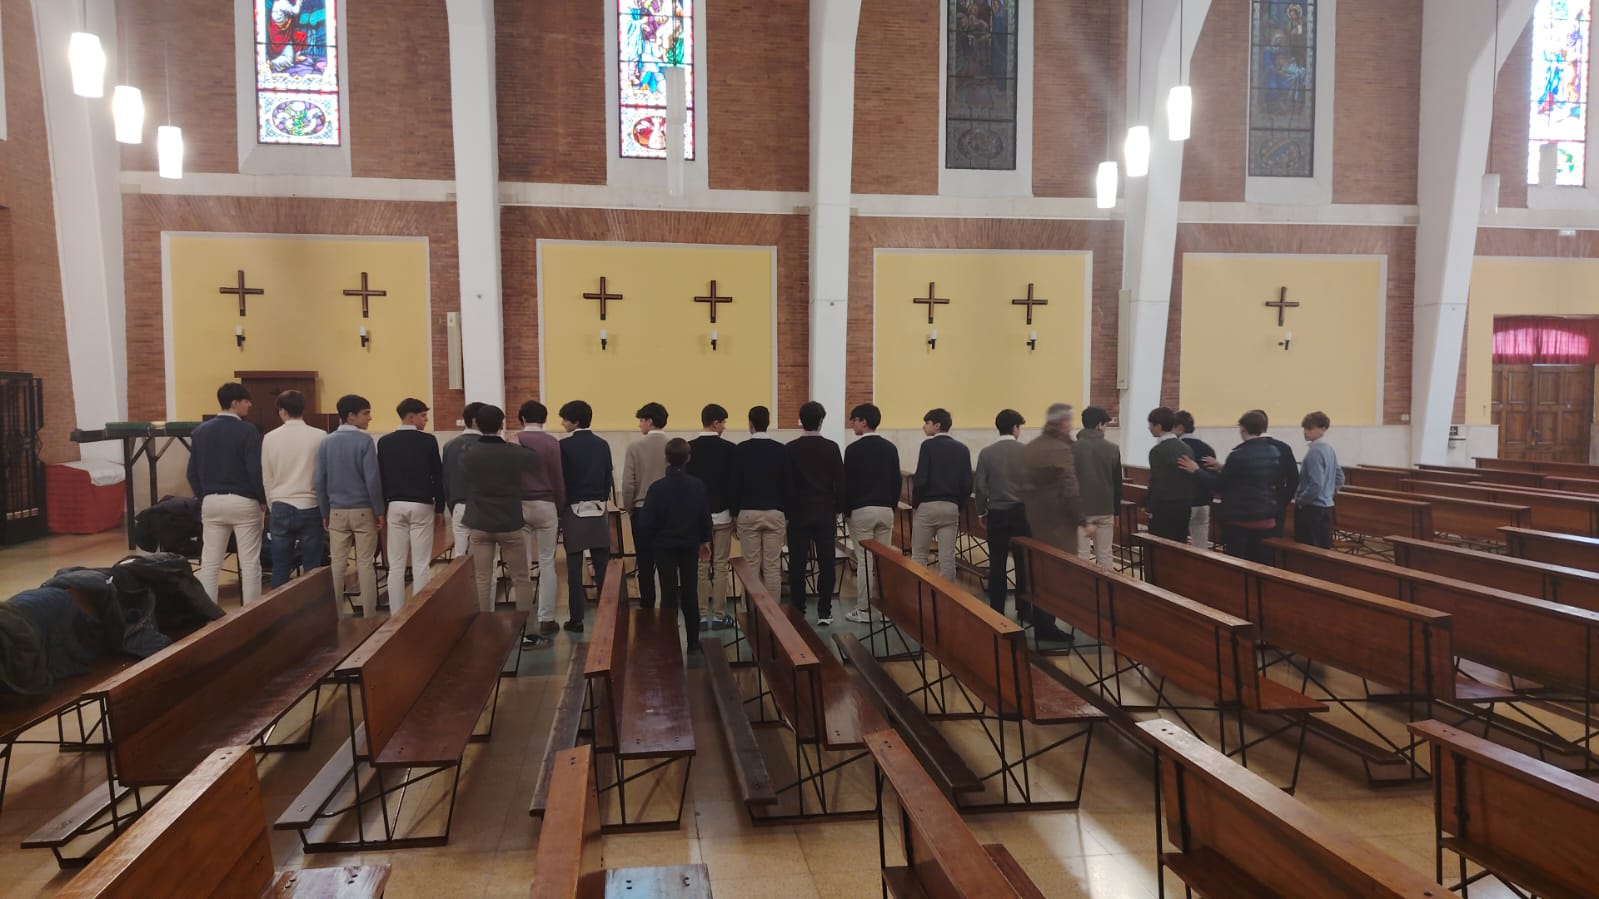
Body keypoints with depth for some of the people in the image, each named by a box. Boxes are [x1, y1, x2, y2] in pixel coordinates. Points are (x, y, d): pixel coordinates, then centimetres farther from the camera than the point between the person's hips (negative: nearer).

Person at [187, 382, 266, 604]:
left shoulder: (200, 431, 7)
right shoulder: (247, 431, -11)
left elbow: (192, 472, 9)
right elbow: (255, 471, -14)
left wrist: (202, 497, 19)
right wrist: (263, 500, -1)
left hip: (211, 502, 5)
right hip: (243, 501, -5)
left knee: (210, 562, 9)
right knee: (249, 563, 1)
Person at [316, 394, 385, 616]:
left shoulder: (326, 442, 4)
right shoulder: (364, 441, -11)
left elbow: (321, 480, 5)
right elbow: (373, 479, -13)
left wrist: (325, 513, 13)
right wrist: (379, 510, -5)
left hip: (337, 511, 4)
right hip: (363, 510, -4)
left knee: (338, 563, 9)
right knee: (365, 563, 1)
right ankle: (369, 615, 5)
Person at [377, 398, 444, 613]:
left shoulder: (384, 441, 3)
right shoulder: (428, 440, -6)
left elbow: (380, 476, 5)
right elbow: (437, 476, -3)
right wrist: (440, 506, 6)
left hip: (395, 505, 3)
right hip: (422, 505, -3)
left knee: (396, 565, 7)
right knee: (421, 564, 1)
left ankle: (396, 614, 8)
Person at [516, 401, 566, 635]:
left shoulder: (515, 442, -2)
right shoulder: (552, 443, -4)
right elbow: (558, 480, -2)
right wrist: (560, 508, 8)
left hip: (520, 505, 1)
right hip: (546, 505, -1)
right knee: (547, 563, 4)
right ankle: (546, 619, 5)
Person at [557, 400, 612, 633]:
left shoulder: (564, 446, -8)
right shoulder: (602, 444, 5)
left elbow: (559, 480, -8)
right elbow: (610, 479, 8)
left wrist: (559, 510, 2)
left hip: (574, 510, -4)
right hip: (598, 510, 4)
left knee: (575, 567, 0)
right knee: (602, 565, 6)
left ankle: (576, 619, 3)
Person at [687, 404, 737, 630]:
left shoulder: (689, 448, -1)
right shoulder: (728, 448, -7)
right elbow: (734, 483, -5)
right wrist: (736, 513, 5)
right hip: (721, 514, -2)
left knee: (700, 566, 5)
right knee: (720, 566, 3)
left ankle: (701, 616, 7)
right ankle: (719, 615, 6)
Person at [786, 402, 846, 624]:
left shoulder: (791, 448, -5)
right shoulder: (831, 447, -4)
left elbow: (785, 482, -2)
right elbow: (840, 482, -1)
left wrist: (786, 511, 6)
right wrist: (838, 509, 10)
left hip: (798, 514, 0)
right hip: (825, 514, 0)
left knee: (797, 566, 4)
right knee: (826, 564, 5)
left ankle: (797, 613, 8)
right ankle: (824, 612, 6)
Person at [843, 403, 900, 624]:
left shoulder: (854, 449, -10)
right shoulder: (890, 448, 6)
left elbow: (848, 483, -8)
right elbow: (897, 481, 8)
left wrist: (846, 509, 3)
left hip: (861, 510, -5)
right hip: (885, 510, 5)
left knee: (864, 561, -2)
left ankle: (863, 611, 2)